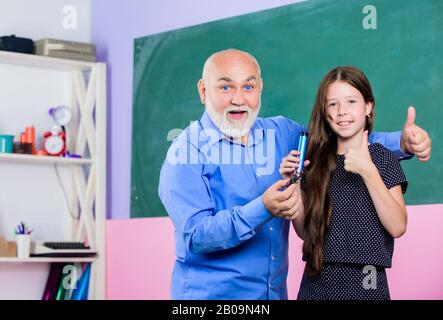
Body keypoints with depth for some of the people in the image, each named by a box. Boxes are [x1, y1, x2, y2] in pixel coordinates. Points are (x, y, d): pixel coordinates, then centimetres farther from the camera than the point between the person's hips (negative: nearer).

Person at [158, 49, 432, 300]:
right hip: (209, 292, -5)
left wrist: (402, 143, -1)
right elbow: (195, 236, -21)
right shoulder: (188, 152, -12)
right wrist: (263, 210, -33)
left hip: (275, 292, 5)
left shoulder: (281, 133, 4)